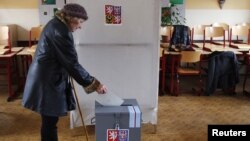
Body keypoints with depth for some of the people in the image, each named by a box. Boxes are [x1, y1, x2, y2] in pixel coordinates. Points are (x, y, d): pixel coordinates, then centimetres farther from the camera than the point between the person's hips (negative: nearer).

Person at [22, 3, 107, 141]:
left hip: (46, 77, 10)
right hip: (47, 81, -10)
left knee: (50, 119, 18)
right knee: (50, 121, 0)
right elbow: (72, 63, -22)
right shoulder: (60, 31, -21)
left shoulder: (56, 24, 11)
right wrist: (94, 84, -16)